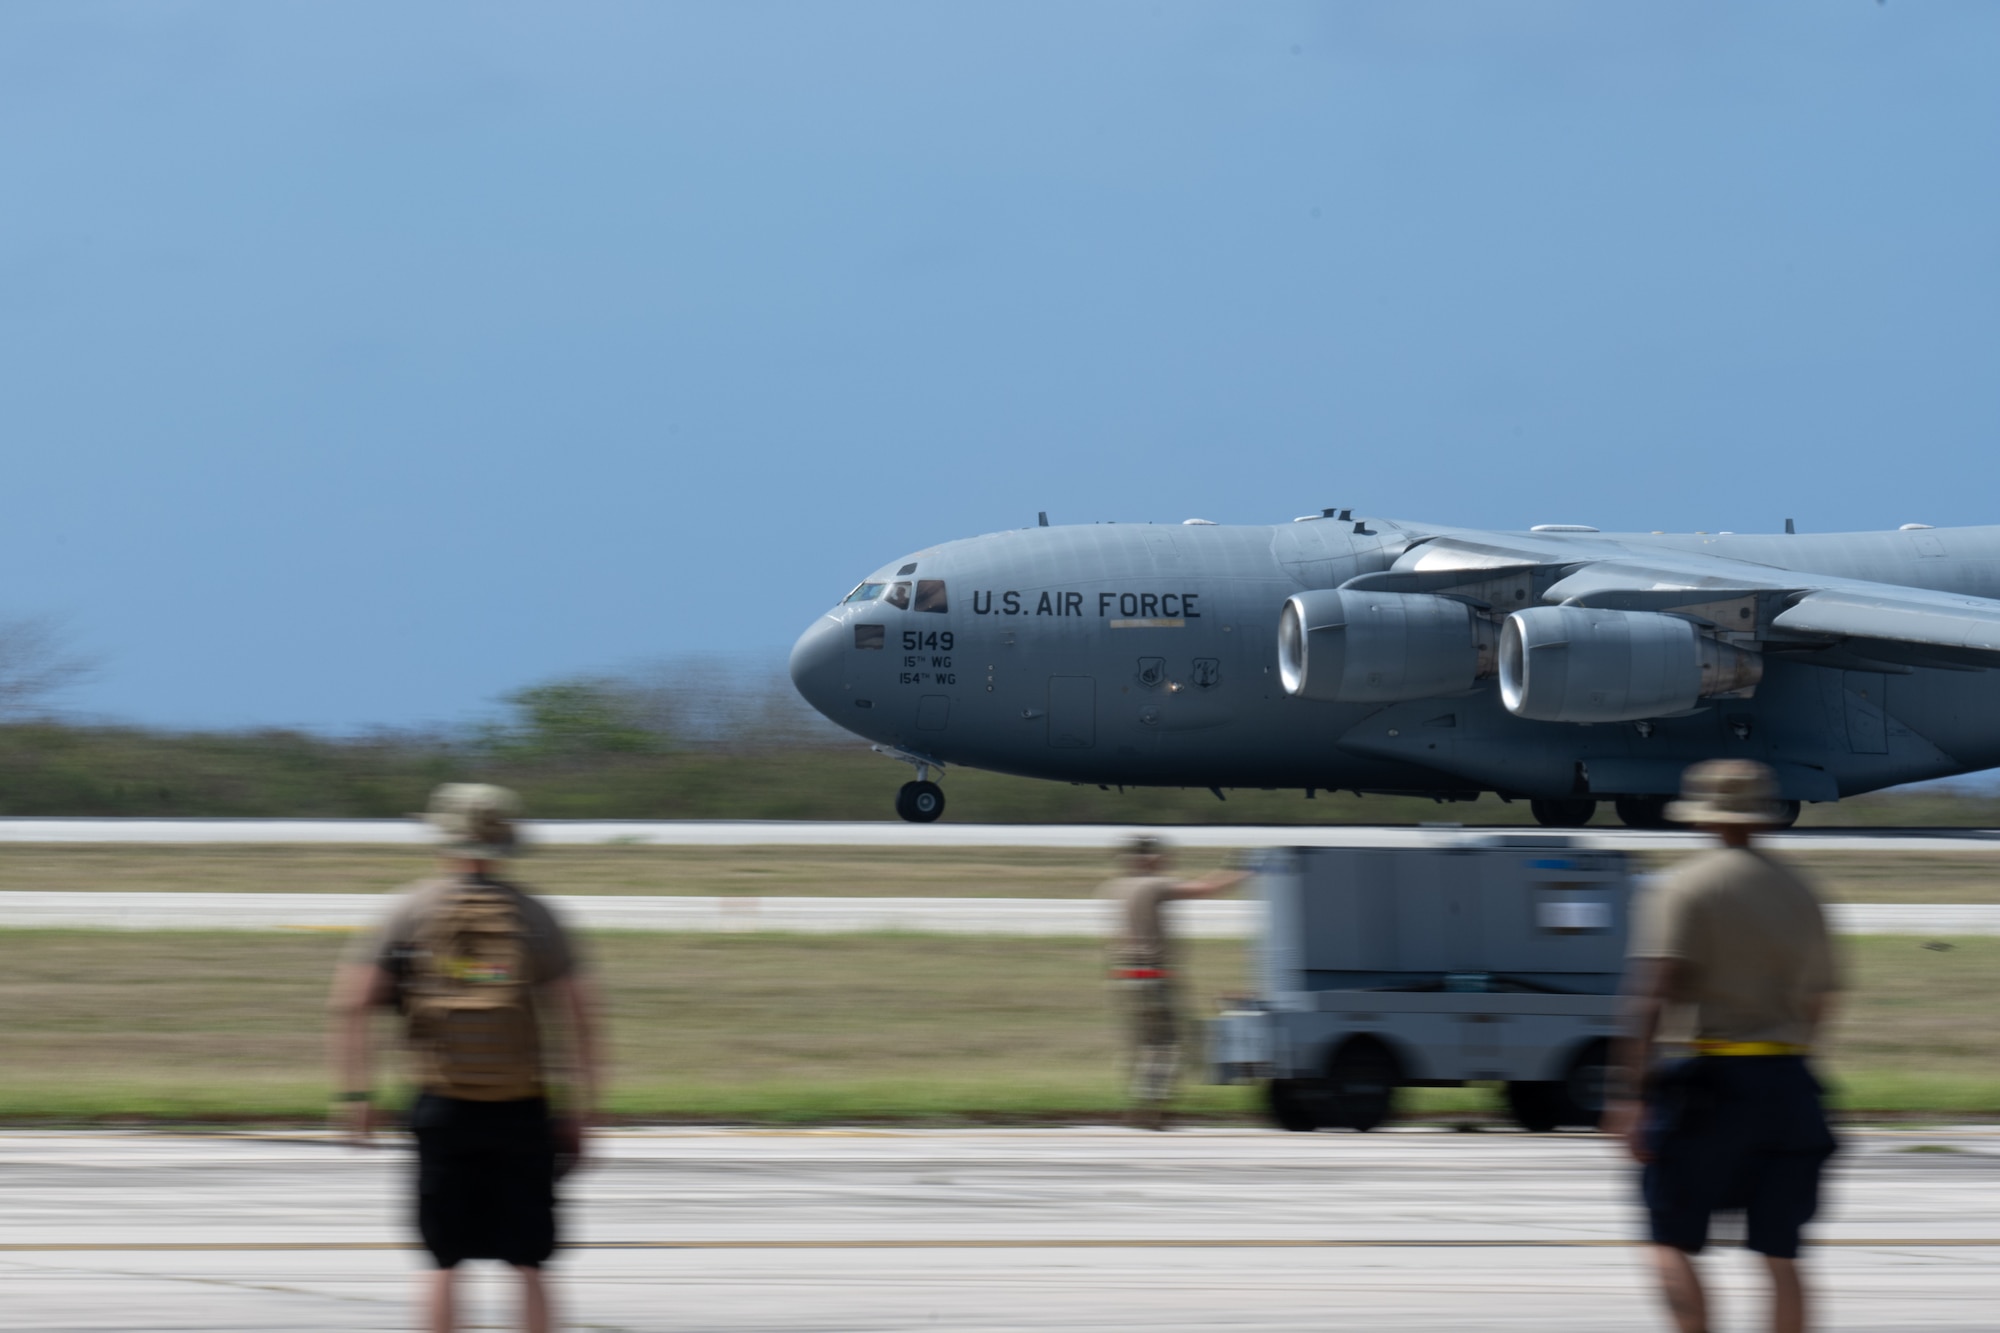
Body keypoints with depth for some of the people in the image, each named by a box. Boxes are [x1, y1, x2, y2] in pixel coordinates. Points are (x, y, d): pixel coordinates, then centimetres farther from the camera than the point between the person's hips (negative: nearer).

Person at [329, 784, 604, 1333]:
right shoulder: (532, 916, 1)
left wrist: (353, 1094, -2)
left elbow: (350, 1002, -6)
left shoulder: (412, 910, 1)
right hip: (521, 1108, 0)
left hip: (443, 1107, 0)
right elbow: (580, 1014, -3)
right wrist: (580, 1110, 2)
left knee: (443, 1263, 6)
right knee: (528, 1265, 5)